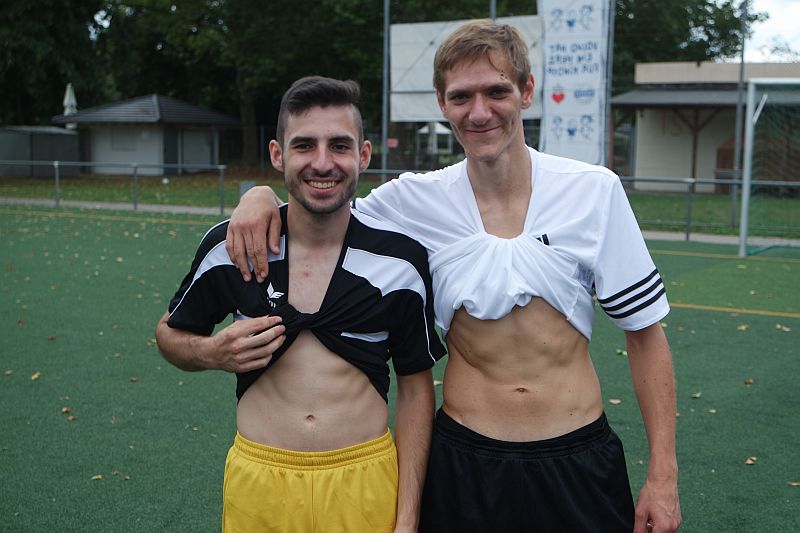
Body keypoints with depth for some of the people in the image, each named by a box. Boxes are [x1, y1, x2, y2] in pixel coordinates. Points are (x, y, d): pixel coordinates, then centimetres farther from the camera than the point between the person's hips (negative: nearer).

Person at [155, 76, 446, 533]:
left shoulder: (402, 260, -8)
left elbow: (416, 389, -1)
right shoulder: (228, 247, -7)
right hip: (257, 480, 1)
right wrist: (213, 353, -14)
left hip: (365, 482, -1)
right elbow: (170, 333, 9)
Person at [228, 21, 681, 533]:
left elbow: (645, 332, -2)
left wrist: (663, 475, -3)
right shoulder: (414, 200, -6)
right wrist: (262, 194, -13)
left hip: (580, 462, 0)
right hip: (465, 461, 1)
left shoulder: (594, 190, -8)